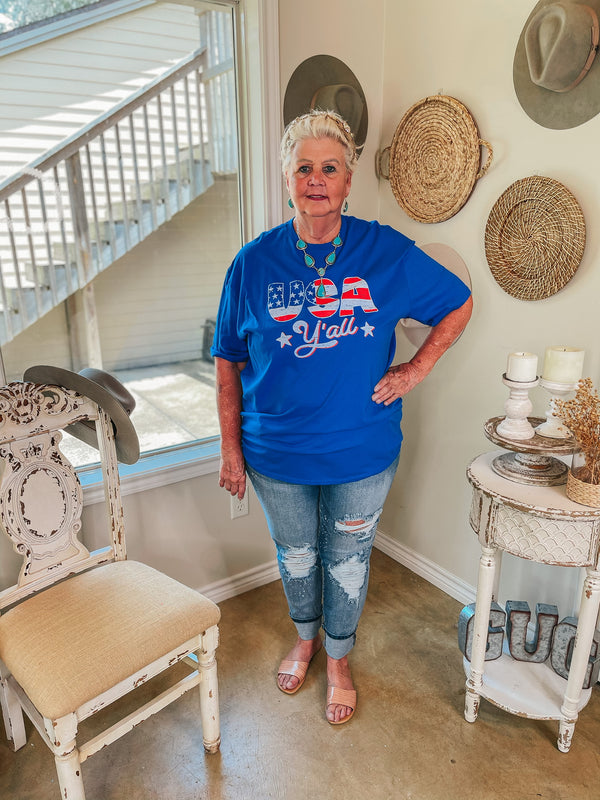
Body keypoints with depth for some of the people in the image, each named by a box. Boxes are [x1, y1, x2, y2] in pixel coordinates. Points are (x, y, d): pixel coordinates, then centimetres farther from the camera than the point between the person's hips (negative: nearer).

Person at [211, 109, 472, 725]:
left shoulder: (387, 251, -8)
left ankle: (338, 659, 46)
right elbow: (229, 364, -2)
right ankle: (305, 638, 53)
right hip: (277, 452, 1)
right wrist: (230, 449, -2)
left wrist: (413, 371, -5)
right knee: (295, 553, 22)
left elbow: (459, 305, 6)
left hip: (363, 450, 0)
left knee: (347, 559, 18)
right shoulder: (254, 262, -7)